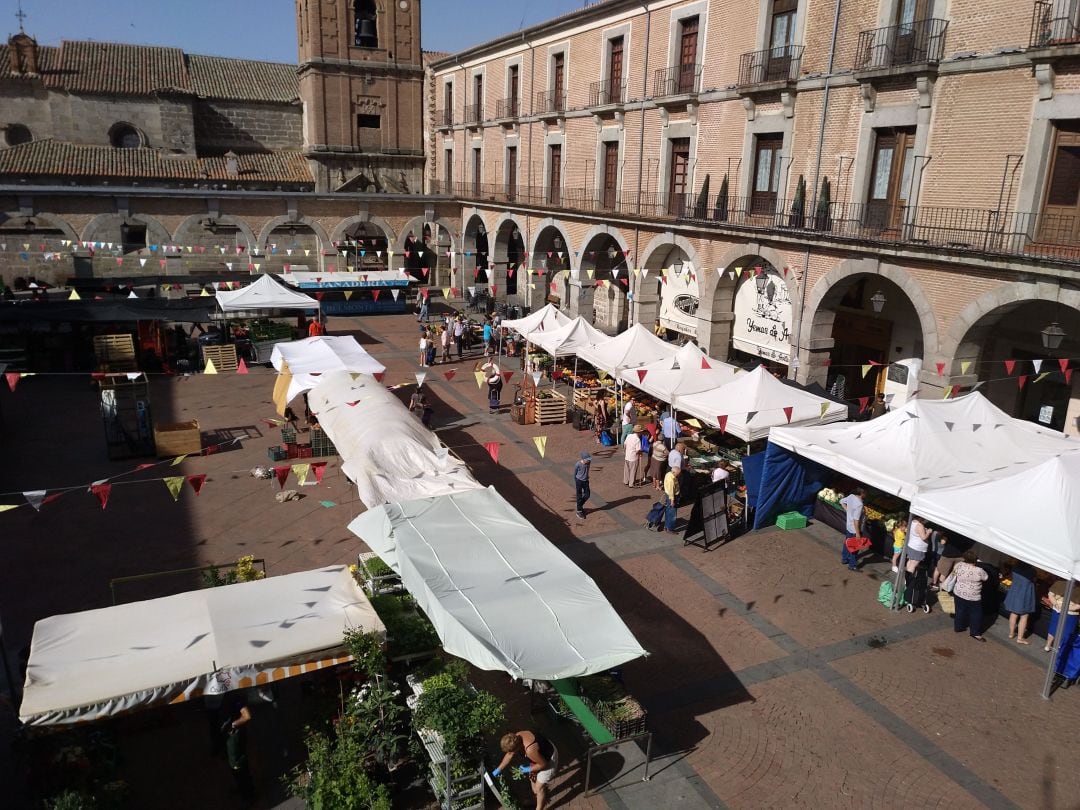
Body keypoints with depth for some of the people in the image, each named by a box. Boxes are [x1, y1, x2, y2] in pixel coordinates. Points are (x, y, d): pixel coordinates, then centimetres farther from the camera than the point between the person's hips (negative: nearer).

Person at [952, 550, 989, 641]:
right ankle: (975, 633, 19)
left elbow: (954, 571, 10)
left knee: (960, 611, 21)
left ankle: (958, 627, 35)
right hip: (973, 597, -4)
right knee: (976, 614, 12)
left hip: (959, 593, 4)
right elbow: (986, 578, -4)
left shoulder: (959, 565, -12)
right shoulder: (978, 571, -24)